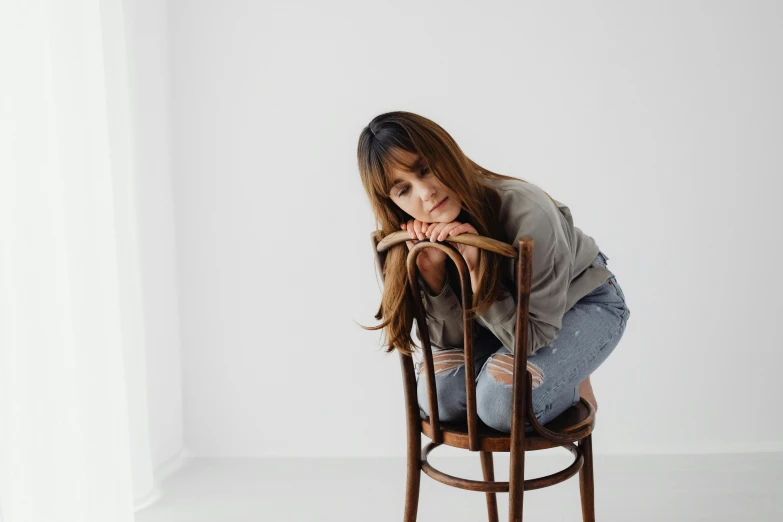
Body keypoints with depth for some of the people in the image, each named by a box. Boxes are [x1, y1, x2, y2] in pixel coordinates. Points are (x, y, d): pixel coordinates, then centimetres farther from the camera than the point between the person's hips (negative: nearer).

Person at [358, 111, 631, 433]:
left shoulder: (528, 215, -37)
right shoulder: (423, 236, -20)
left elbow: (532, 338, -29)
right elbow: (451, 339, -15)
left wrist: (476, 269, -42)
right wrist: (431, 269, -33)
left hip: (586, 301, -5)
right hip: (508, 309, 5)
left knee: (504, 401, -28)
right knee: (438, 392, -18)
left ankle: (573, 386, 4)